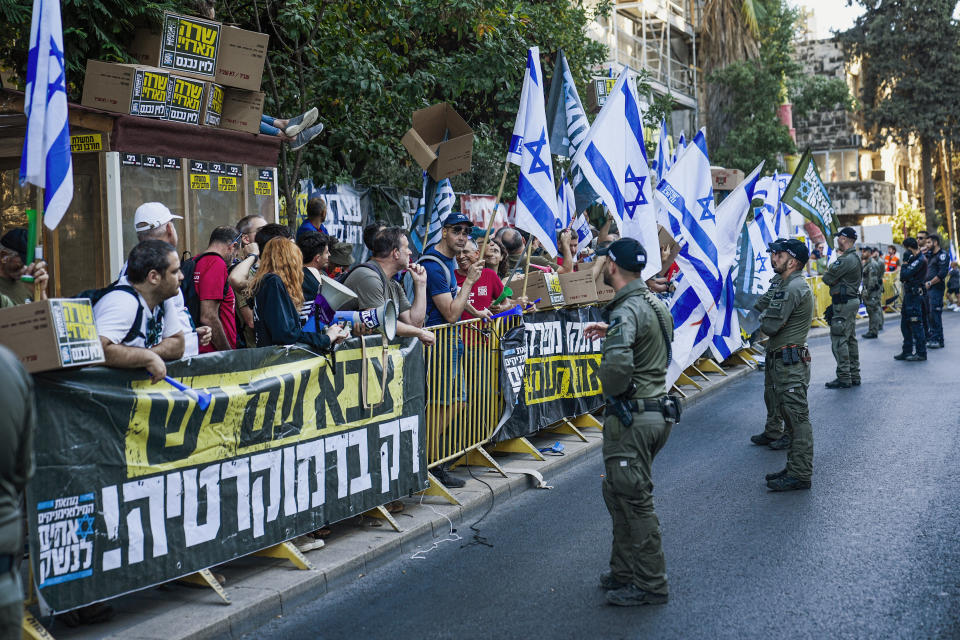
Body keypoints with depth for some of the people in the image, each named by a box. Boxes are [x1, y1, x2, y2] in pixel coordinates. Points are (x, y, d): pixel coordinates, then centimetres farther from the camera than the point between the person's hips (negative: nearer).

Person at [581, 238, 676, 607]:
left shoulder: (627, 311, -21)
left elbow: (617, 365, -36)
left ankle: (650, 585, 9)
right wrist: (609, 331, 22)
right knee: (617, 493, 20)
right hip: (657, 409, 10)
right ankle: (624, 572, 29)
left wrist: (609, 387, -15)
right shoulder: (655, 302, 9)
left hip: (631, 417, -10)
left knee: (634, 500, 0)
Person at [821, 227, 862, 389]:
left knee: (839, 340, -7)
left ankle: (844, 378, -6)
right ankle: (854, 375, 20)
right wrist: (831, 272, 0)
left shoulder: (846, 260, -19)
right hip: (852, 301, 10)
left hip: (844, 304, -10)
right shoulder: (854, 257, 16)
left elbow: (827, 278, -16)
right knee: (850, 339, 14)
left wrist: (827, 273, 3)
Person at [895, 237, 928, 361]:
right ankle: (907, 351, 22)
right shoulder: (915, 258, 14)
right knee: (905, 324, 14)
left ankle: (921, 353, -2)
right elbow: (903, 278, 18)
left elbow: (904, 275, -22)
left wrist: (905, 262, -11)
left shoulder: (920, 260, -17)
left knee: (916, 324, -7)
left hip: (915, 294, -10)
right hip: (909, 294, 10)